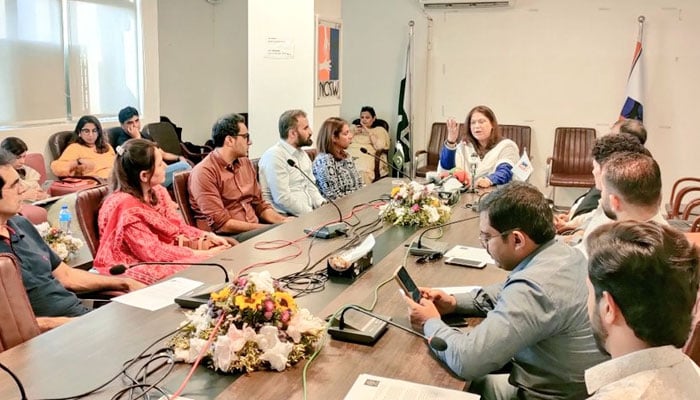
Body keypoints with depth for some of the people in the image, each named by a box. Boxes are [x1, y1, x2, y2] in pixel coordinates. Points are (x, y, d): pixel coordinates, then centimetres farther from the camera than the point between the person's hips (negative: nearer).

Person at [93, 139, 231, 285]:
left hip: (159, 260, 8)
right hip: (136, 269, -8)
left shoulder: (157, 192, 3)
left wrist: (208, 236, -9)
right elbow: (152, 251, -23)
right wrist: (199, 254, -23)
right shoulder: (126, 206, -22)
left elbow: (178, 227, 9)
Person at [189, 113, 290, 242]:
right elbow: (221, 224, -16)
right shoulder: (204, 172, -11)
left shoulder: (246, 164, 13)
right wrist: (266, 227, -17)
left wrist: (283, 220, 0)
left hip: (254, 230, 7)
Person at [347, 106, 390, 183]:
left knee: (362, 171, -37)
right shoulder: (353, 127, 27)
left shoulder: (380, 130, 15)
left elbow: (380, 147, -3)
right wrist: (354, 133, 5)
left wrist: (368, 132, -1)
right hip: (350, 154, 3)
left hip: (367, 156, -3)